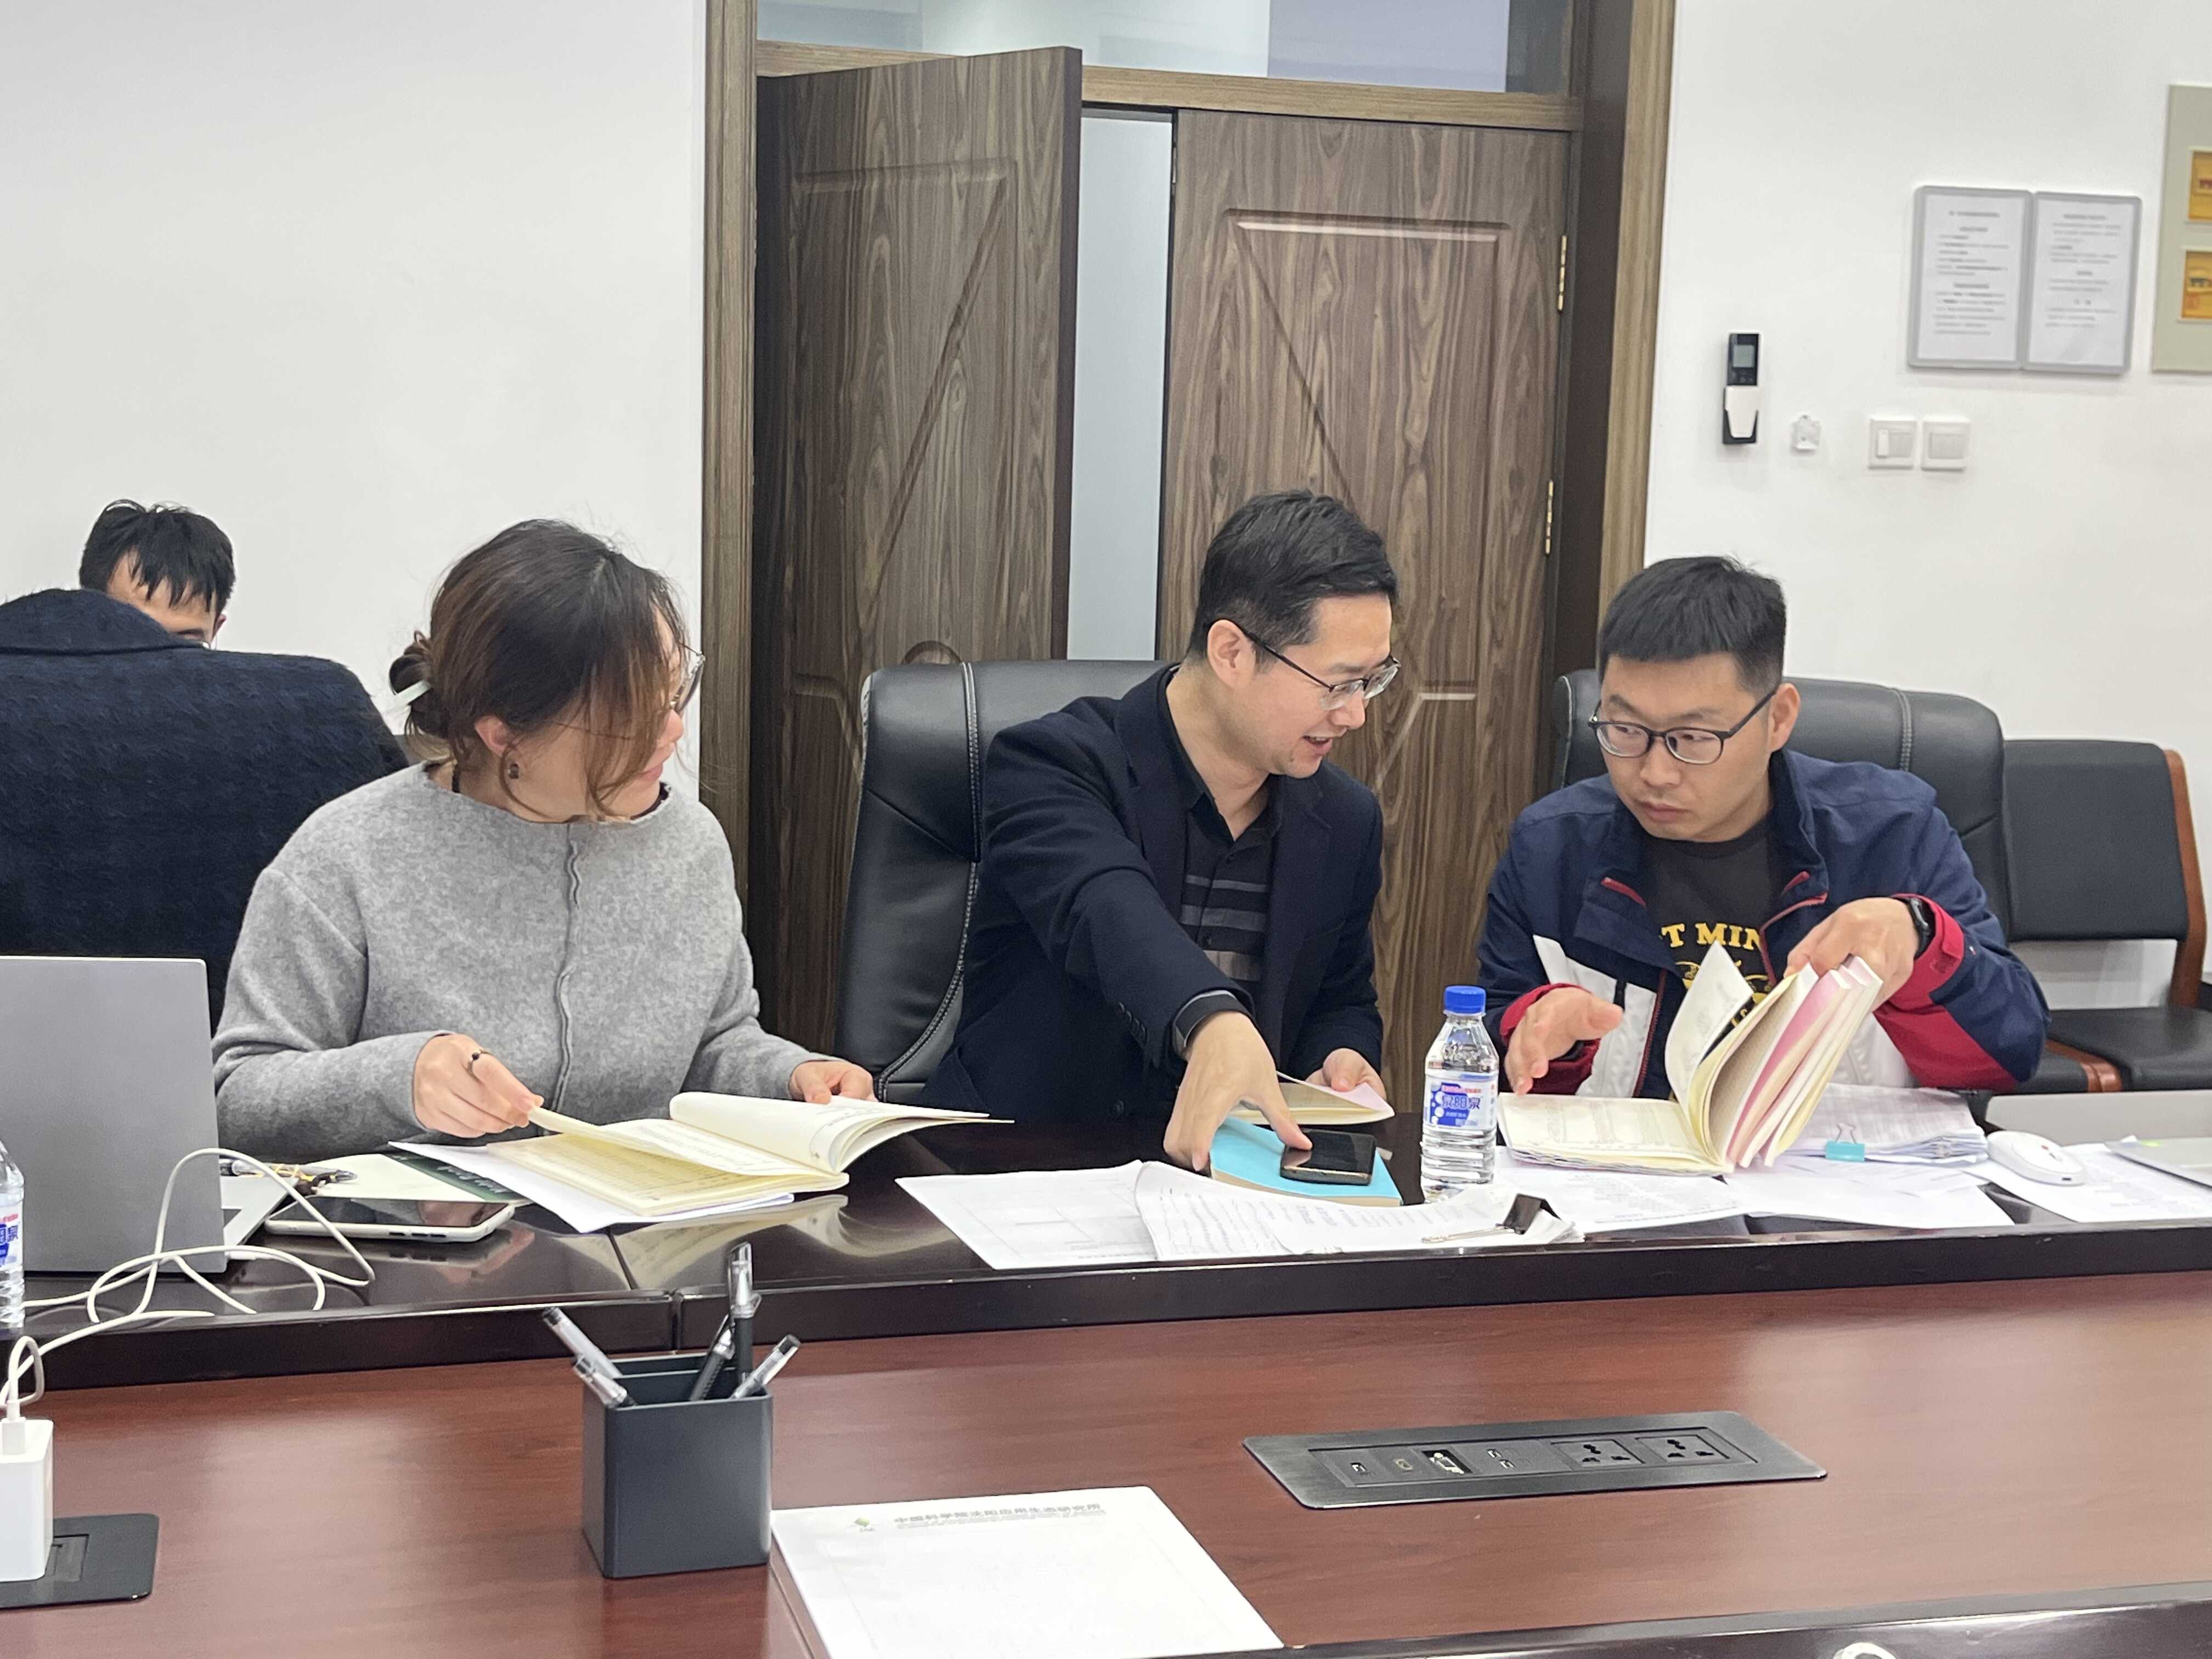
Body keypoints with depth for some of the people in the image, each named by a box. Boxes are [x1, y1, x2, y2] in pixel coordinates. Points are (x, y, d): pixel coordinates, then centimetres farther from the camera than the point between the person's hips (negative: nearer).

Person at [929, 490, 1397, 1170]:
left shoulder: (1346, 822, 9)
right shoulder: (1050, 765, -10)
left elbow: (1343, 1003, 23)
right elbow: (1105, 909, -31)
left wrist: (1343, 1060, -2)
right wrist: (1214, 1022, -51)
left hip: (1216, 1181, 4)